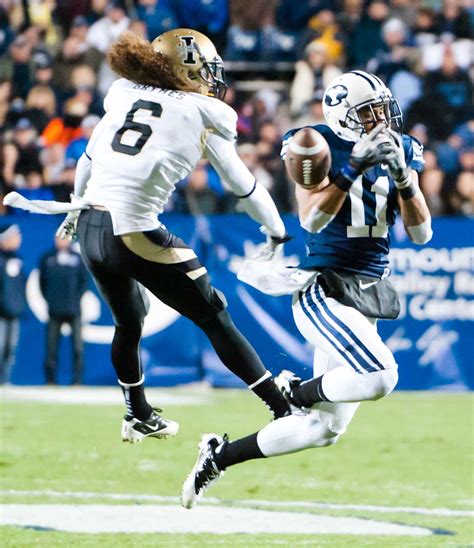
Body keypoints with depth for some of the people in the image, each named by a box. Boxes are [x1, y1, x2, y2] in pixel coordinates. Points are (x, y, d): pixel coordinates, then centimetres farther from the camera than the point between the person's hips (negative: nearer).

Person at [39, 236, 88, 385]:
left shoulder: (77, 258, 6)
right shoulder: (47, 259, 6)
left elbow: (84, 281, 9)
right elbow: (42, 282, 10)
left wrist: (76, 298, -1)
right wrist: (49, 299, 1)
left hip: (74, 311, 0)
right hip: (54, 311, 0)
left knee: (77, 347, -4)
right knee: (51, 347, -2)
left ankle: (77, 380, 0)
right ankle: (50, 380, 4)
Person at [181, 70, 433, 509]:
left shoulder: (400, 152, 8)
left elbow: (421, 231, 2)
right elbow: (312, 219, -19)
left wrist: (402, 176, -13)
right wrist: (354, 167, -25)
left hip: (368, 297, 7)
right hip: (324, 288, -7)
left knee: (324, 428, 6)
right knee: (379, 376, -28)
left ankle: (221, 456, 20)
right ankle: (295, 392, -1)